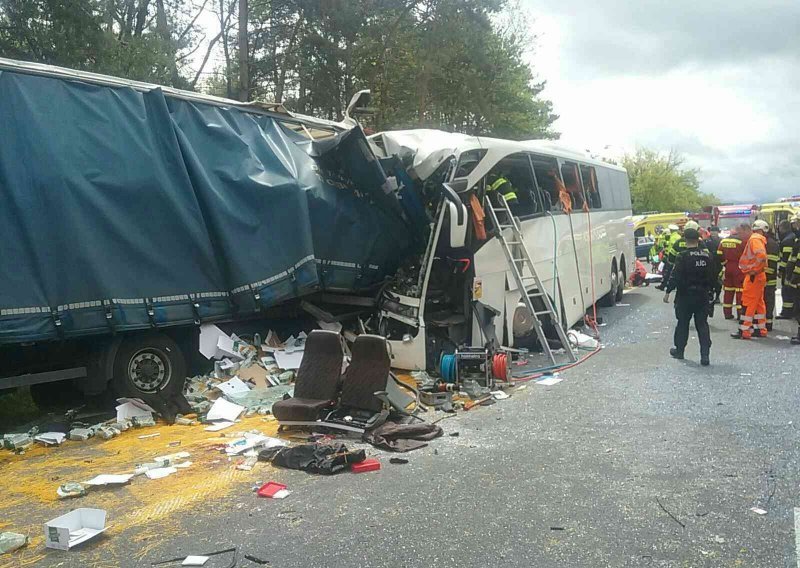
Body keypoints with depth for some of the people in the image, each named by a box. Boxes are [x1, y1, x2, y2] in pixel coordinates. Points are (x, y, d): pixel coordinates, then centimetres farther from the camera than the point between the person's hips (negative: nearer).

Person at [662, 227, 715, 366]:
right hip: (703, 296, 4)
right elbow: (712, 277, 9)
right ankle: (705, 355, -2)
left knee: (682, 323, 11)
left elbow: (675, 277, -16)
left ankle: (679, 350, 24)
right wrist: (710, 292, 20)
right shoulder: (707, 255, 3)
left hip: (685, 296, -4)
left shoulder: (683, 256, -13)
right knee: (702, 324, 5)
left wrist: (668, 292, -8)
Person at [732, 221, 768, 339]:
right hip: (758, 277, 10)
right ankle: (760, 329, 23)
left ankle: (744, 332, -4)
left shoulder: (754, 239, -16)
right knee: (758, 303, 15)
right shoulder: (753, 239, 16)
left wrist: (754, 271, -21)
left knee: (747, 304, -7)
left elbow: (761, 256, -29)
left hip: (753, 277, -10)